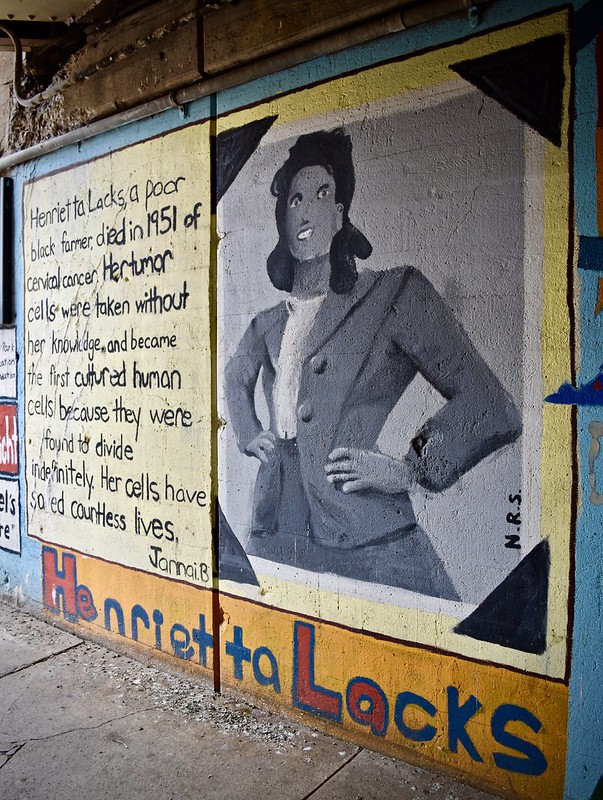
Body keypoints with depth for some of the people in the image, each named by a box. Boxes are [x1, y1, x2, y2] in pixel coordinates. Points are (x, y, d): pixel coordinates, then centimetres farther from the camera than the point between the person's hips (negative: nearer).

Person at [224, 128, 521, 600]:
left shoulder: (394, 294, -4)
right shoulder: (269, 324, 12)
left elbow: (489, 406, -6)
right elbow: (236, 377, 36)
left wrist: (409, 471, -10)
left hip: (367, 544, -5)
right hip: (276, 538, 5)